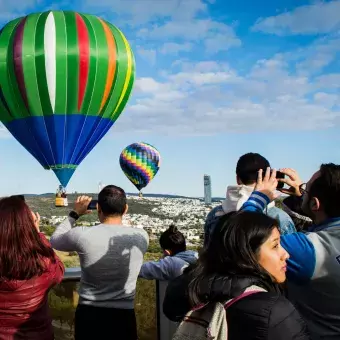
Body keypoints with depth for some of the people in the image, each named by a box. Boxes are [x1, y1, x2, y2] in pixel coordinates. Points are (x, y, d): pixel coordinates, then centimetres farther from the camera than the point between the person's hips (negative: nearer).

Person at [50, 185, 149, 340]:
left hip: (89, 314, -1)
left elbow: (54, 240, 7)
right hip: (123, 315, 1)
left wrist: (75, 214, 13)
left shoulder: (82, 235, -15)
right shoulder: (141, 236, -10)